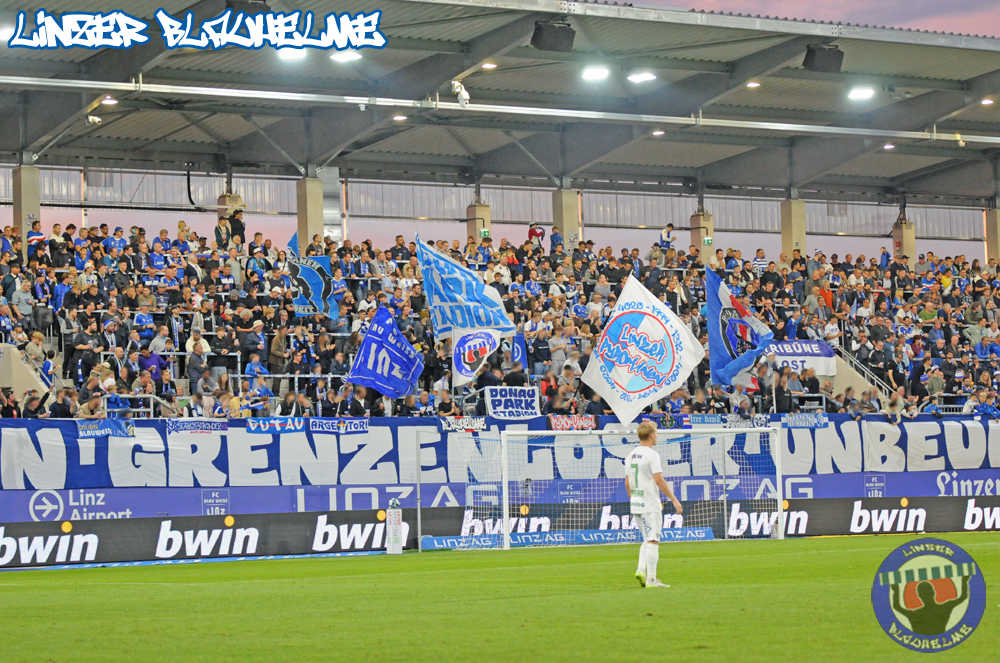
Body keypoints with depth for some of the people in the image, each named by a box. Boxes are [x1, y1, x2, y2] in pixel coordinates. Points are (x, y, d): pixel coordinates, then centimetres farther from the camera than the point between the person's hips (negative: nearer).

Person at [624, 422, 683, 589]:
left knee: (648, 540, 18)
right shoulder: (651, 455, -12)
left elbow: (627, 483, 15)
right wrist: (674, 500, -13)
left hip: (635, 505, 8)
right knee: (653, 541, -5)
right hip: (650, 505, -8)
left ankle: (641, 569, 2)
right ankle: (651, 579, -7)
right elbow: (659, 480, -17)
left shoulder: (630, 456, 12)